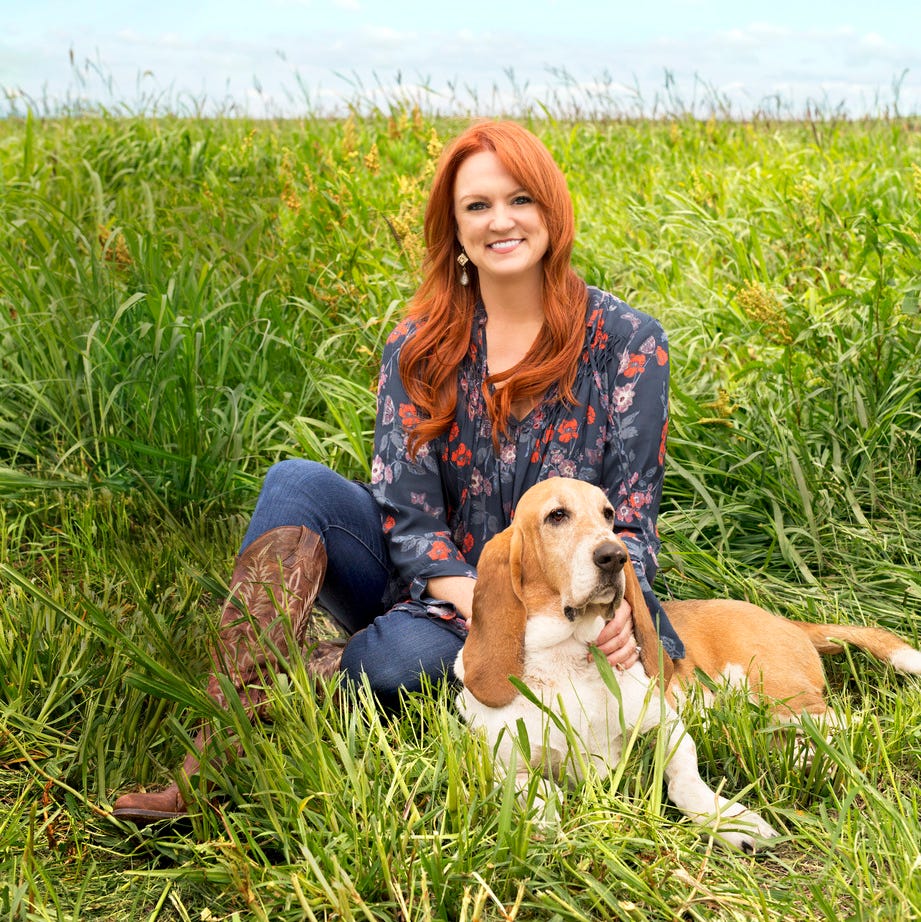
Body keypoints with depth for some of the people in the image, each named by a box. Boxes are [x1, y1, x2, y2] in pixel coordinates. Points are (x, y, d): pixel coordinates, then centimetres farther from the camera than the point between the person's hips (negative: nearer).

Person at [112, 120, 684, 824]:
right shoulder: (419, 346, 1)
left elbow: (634, 508, -6)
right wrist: (462, 590, -26)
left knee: (402, 657, -36)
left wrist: (618, 600, -28)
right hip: (437, 587, 4)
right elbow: (406, 503, -6)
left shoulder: (626, 342, -5)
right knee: (297, 485, -22)